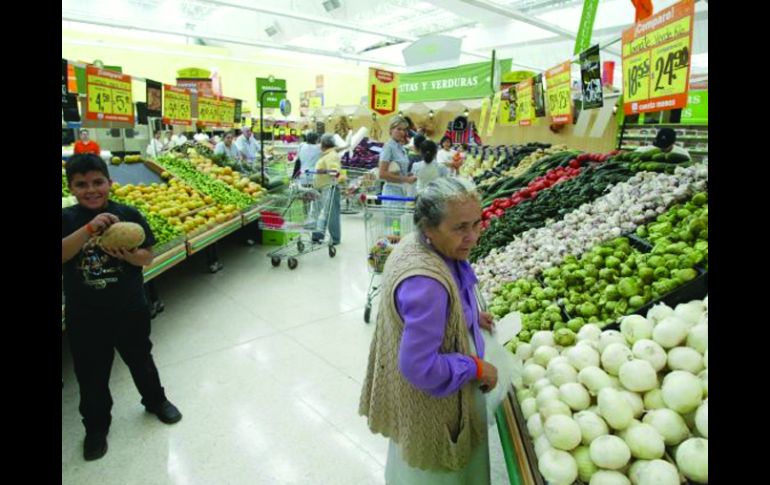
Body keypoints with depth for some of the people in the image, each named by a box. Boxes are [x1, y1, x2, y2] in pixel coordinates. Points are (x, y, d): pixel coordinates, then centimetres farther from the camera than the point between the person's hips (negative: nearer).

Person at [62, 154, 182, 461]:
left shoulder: (129, 214, -6)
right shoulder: (67, 219, -6)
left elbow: (148, 257, -5)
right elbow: (62, 255, -22)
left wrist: (129, 255, -26)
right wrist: (89, 228, -35)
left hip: (130, 309, 0)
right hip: (84, 316, 0)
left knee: (140, 359, 20)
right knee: (91, 373, 15)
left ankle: (156, 400, 44)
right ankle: (96, 426, 37)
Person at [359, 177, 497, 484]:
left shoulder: (419, 245, -8)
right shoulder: (425, 283, -38)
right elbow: (420, 367, -33)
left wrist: (469, 315, 6)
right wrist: (477, 368, -21)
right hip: (430, 403, -8)